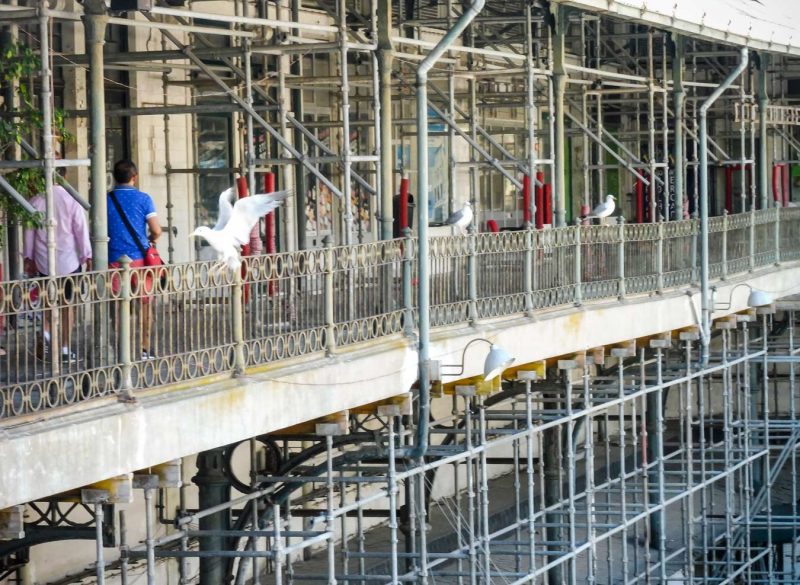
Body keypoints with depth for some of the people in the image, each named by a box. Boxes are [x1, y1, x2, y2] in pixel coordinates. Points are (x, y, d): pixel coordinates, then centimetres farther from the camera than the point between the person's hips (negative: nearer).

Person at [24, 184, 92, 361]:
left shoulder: (36, 201, -3)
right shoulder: (71, 200, -9)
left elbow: (29, 231, 4)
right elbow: (81, 229, -7)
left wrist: (28, 257, 14)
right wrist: (87, 256, 2)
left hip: (43, 260, 2)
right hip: (68, 260, -2)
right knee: (66, 304, 6)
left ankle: (46, 332, -5)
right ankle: (65, 349, 8)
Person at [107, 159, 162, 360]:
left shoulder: (106, 200, 0)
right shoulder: (143, 199, -3)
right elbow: (156, 231, -8)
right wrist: (151, 241, 14)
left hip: (115, 259, 1)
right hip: (140, 258, -1)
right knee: (145, 302, 9)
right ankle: (145, 349, 9)